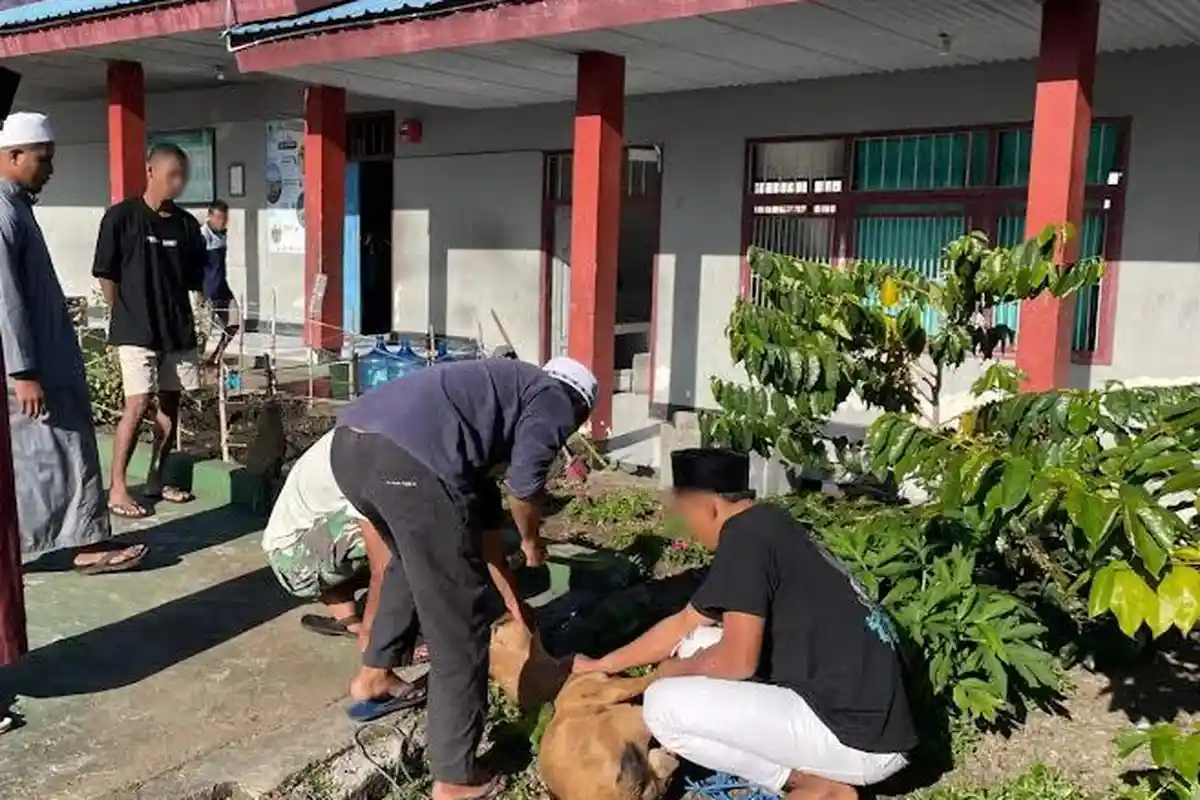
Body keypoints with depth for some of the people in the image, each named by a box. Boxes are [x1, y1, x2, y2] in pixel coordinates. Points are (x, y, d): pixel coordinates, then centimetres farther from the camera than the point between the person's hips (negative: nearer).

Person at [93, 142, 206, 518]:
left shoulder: (187, 224, 6)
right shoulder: (121, 217, -6)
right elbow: (106, 275, -3)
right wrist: (127, 315, 0)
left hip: (178, 329, 5)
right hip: (136, 331, -5)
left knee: (170, 403, 8)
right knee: (138, 404, -10)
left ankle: (156, 480, 21)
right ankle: (117, 488, 0)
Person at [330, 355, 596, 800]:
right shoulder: (555, 400, 17)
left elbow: (483, 514, 42)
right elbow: (525, 483, -1)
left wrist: (512, 600, 49)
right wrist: (532, 542, 21)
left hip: (349, 442, 9)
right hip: (411, 461, -9)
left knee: (415, 560, 37)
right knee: (458, 626, 6)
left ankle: (373, 677, 48)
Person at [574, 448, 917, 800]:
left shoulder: (745, 533, -14)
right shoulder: (769, 528, 14)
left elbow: (737, 661, -19)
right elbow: (685, 623, 24)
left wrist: (674, 671, 3)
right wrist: (602, 665, 32)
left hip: (859, 737, -10)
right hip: (856, 708, 10)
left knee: (663, 705, -11)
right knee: (698, 647, 15)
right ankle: (812, 772, 10)